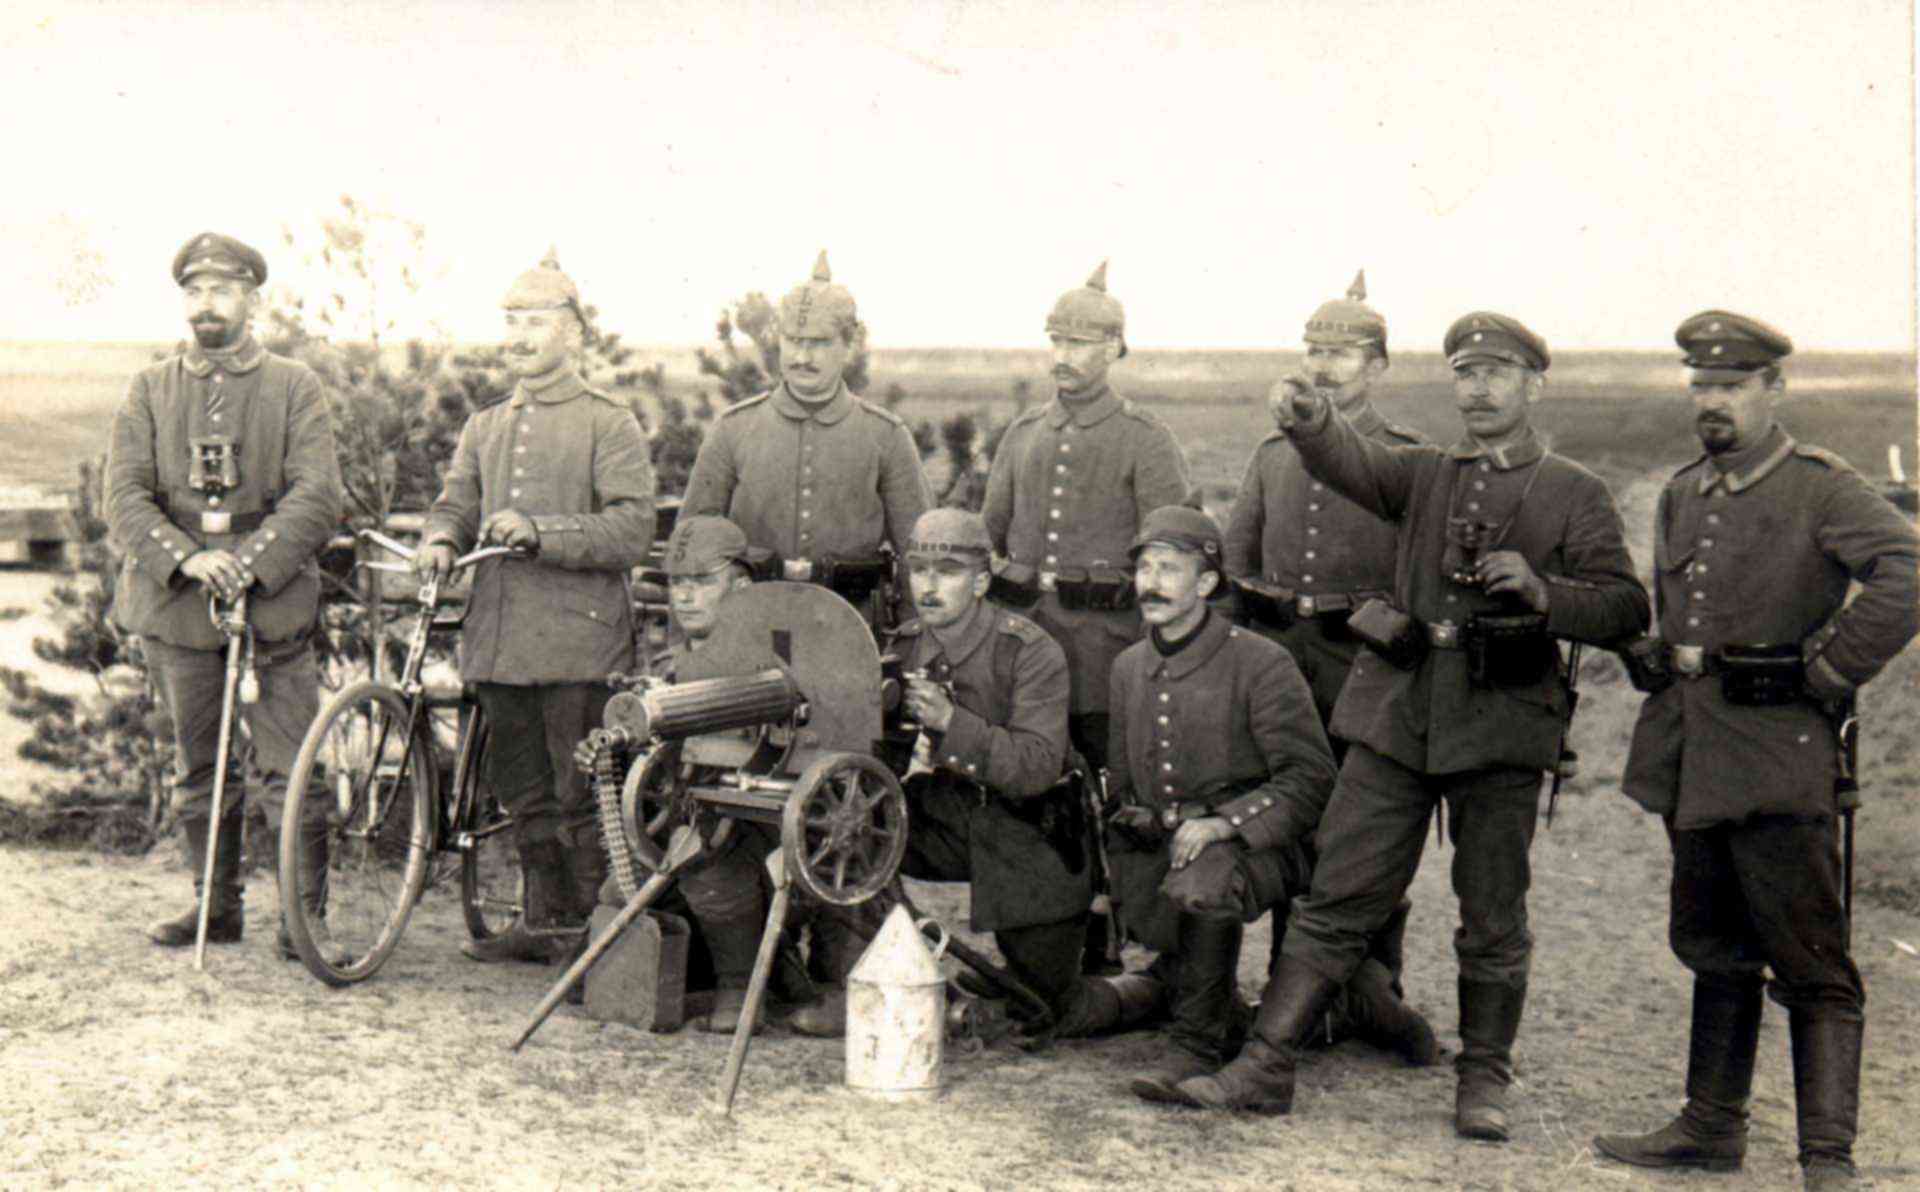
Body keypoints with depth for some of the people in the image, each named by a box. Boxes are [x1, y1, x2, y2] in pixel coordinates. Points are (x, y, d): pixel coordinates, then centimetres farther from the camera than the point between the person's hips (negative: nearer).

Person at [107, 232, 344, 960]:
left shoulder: (295, 387, 4)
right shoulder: (150, 390, 10)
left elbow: (317, 496, -7)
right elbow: (125, 496, -1)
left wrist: (248, 565, -19)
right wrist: (186, 557, -18)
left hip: (272, 605, -2)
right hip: (176, 606, 3)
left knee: (291, 769, -5)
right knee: (198, 769, 11)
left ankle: (306, 914, 3)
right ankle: (216, 905, 23)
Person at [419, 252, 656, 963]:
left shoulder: (609, 425, 0)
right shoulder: (483, 429, 20)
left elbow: (633, 528, -10)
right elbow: (456, 503, 14)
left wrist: (539, 531, -20)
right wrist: (440, 542, -9)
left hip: (579, 641, -6)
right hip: (498, 639, 6)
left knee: (580, 796, -3)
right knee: (524, 792, 11)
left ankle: (591, 926, 7)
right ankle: (543, 920, 21)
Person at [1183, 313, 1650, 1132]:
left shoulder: (1574, 494, 7)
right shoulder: (1424, 474, 14)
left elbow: (1627, 609, 0)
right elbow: (1352, 464, -7)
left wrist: (1540, 590, -18)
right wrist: (1311, 421, -29)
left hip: (1500, 723, -2)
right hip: (1399, 713, 2)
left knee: (1492, 916, 6)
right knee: (1338, 895, 2)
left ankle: (1483, 1080, 21)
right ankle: (1266, 1067, 5)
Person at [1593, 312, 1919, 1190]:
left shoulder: (1822, 491, -8)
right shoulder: (1680, 495, 14)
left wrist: (1826, 673, -18)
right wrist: (1656, 660, 10)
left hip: (1781, 754, -7)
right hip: (1690, 755, 7)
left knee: (1811, 965, -3)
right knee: (1714, 950, 16)